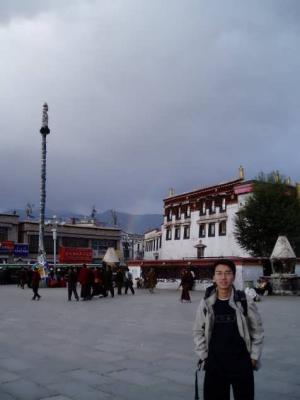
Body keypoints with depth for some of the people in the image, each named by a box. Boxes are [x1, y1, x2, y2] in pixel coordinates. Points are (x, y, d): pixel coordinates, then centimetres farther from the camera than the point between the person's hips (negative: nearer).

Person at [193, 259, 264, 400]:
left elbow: (257, 331, 1)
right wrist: (203, 356, 3)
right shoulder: (206, 303, -4)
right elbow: (198, 332, 6)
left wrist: (254, 357, 0)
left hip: (242, 363, -1)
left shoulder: (245, 302, -8)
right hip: (214, 363, 1)